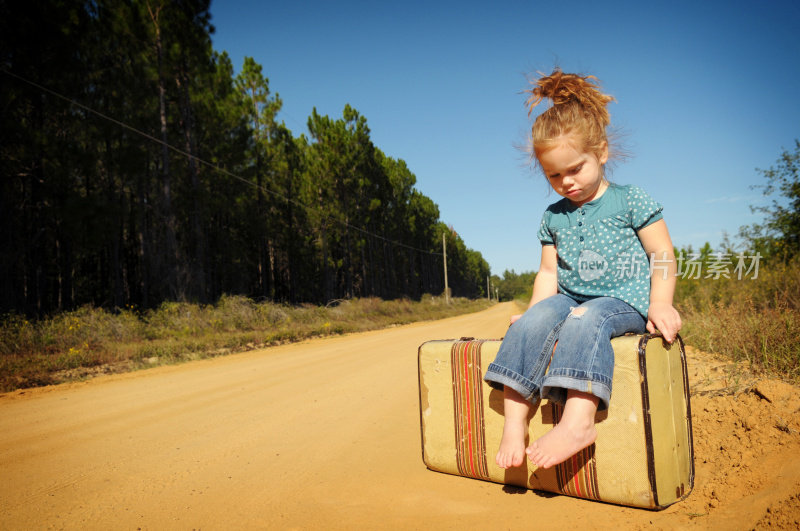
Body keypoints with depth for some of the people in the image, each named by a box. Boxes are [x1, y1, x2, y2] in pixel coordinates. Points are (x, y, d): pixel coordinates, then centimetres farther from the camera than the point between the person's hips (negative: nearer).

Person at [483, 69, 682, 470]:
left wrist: (660, 304, -14)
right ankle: (514, 421, -31)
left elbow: (662, 255, 1)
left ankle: (578, 420, -44)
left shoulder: (631, 201, 3)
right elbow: (549, 273, 16)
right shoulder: (553, 217, 15)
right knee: (531, 324, -27)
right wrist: (535, 309, 0)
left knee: (585, 320, -37)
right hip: (569, 299, 4)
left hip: (625, 301, -4)